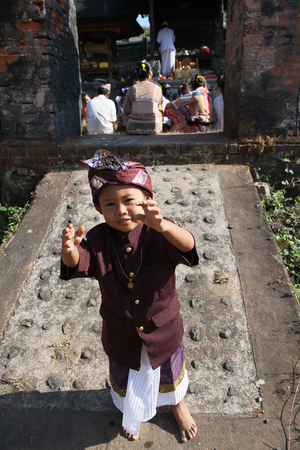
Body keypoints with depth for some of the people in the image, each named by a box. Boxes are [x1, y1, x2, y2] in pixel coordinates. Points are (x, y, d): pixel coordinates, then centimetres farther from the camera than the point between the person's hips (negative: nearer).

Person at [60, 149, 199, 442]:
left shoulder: (159, 234, -24)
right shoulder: (99, 240, -19)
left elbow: (188, 245, -42)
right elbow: (77, 264, -32)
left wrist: (163, 225, -64)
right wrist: (69, 250, -57)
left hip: (162, 327, -1)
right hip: (121, 333, 2)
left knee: (170, 372, 28)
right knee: (125, 375, 30)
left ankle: (177, 404, 65)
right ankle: (132, 414, 65)